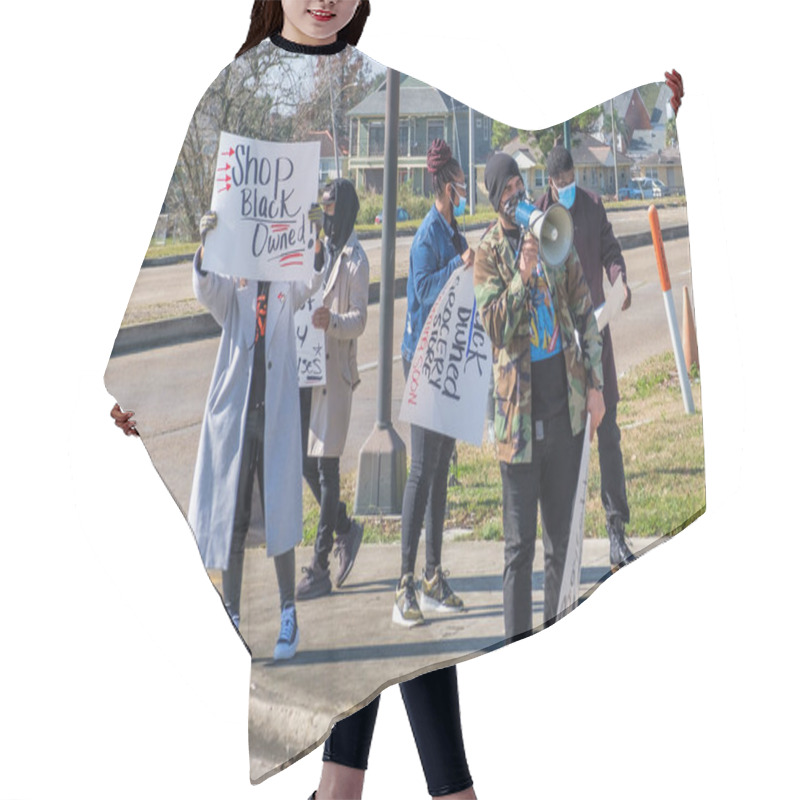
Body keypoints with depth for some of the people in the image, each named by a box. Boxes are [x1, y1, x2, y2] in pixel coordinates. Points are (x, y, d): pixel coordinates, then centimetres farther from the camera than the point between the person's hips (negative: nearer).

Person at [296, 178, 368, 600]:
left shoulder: (355, 259, -8)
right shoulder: (322, 249, 16)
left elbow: (359, 319, -17)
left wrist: (332, 321, -33)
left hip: (335, 372, -8)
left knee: (326, 466, -5)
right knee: (305, 461, 10)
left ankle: (320, 568, -1)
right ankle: (346, 529, 29)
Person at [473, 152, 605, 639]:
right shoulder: (489, 252, -2)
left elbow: (585, 312, 10)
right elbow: (496, 327, -12)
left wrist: (594, 383, 5)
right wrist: (522, 275, -25)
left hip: (566, 397, 4)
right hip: (520, 402, -4)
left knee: (562, 533, 12)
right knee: (520, 543, 0)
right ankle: (518, 640, 9)